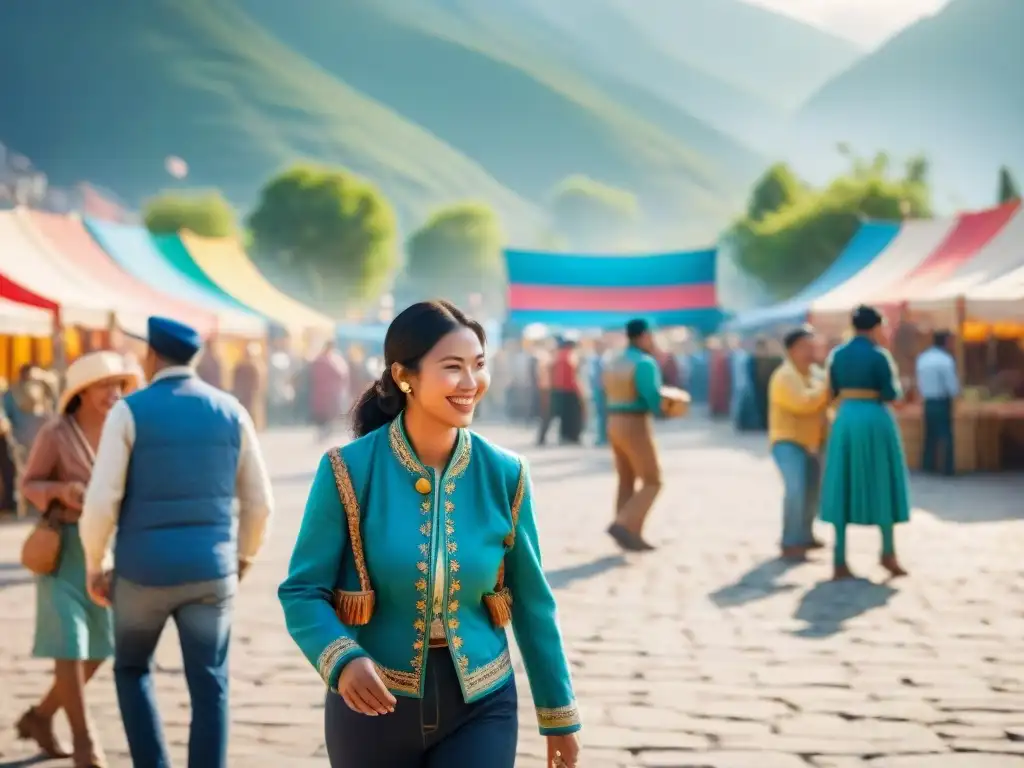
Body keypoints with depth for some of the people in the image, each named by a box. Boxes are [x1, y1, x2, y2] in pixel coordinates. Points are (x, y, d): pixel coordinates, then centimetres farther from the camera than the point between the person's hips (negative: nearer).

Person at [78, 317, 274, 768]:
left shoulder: (129, 411, -5)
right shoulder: (230, 411, 5)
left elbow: (101, 500, -10)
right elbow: (259, 501, 8)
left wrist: (94, 565, 4)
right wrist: (244, 556, 23)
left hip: (144, 569, -2)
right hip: (211, 568, 2)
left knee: (132, 668, 21)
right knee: (209, 686, 7)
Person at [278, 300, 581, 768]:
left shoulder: (503, 475, -4)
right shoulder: (350, 470, -11)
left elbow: (532, 603, 4)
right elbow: (302, 592, -9)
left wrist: (559, 716, 8)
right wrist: (342, 660, -28)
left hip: (480, 707, 1)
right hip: (374, 704, -1)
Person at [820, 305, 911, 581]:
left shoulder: (836, 355, 7)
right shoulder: (879, 355, -8)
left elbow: (833, 392, 11)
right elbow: (892, 395, -8)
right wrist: (899, 385, 13)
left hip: (845, 421, 4)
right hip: (875, 422, -4)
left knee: (845, 490, 5)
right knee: (882, 486, 10)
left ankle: (840, 562, -1)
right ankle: (888, 552, 9)